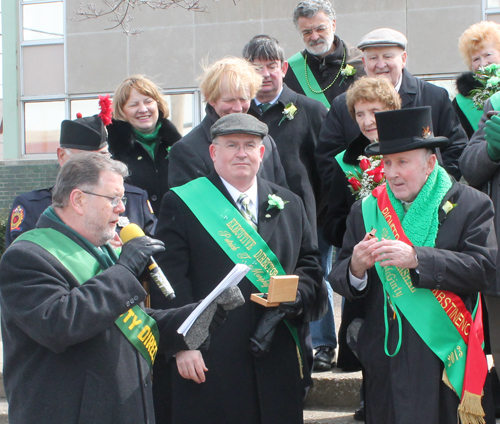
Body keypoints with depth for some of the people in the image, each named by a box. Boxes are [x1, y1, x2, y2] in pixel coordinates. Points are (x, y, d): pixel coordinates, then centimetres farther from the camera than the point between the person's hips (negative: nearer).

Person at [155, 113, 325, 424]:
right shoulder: (182, 204, 2)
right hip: (210, 359, -4)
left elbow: (310, 263, 17)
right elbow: (171, 279, -4)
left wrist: (297, 292, -6)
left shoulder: (289, 205, 15)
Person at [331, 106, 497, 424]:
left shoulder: (471, 205, 0)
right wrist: (356, 269, -17)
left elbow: (483, 268, -13)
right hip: (387, 359, 3)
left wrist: (416, 258, -22)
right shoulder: (367, 210, 10)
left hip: (448, 360, -3)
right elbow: (341, 280, 8)